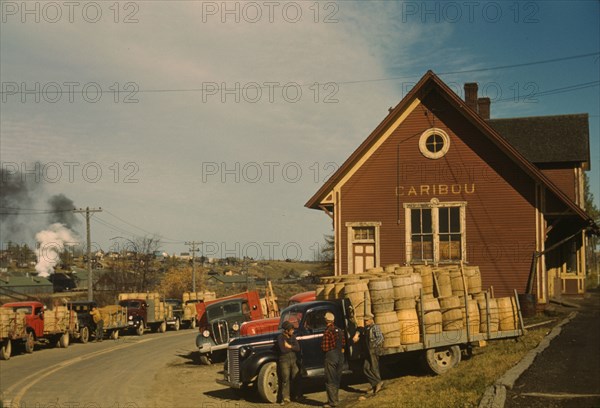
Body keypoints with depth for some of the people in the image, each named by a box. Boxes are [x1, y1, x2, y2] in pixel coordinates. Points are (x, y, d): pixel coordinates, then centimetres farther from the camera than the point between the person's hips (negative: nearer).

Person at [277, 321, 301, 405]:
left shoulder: (292, 337, 7)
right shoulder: (280, 337, -9)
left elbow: (298, 348, -1)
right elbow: (283, 349, -20)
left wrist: (289, 346, -12)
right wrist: (293, 348, -6)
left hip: (293, 360, 5)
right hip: (284, 360, -5)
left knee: (295, 378, 8)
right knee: (285, 380, -3)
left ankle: (297, 395, 22)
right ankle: (285, 398, 1)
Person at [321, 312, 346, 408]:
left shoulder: (327, 332, -17)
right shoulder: (339, 330, 5)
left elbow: (325, 348, -17)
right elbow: (343, 343, 12)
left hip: (331, 356, -7)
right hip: (340, 356, 7)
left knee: (330, 380, -1)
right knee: (337, 379, 17)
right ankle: (335, 399, 26)